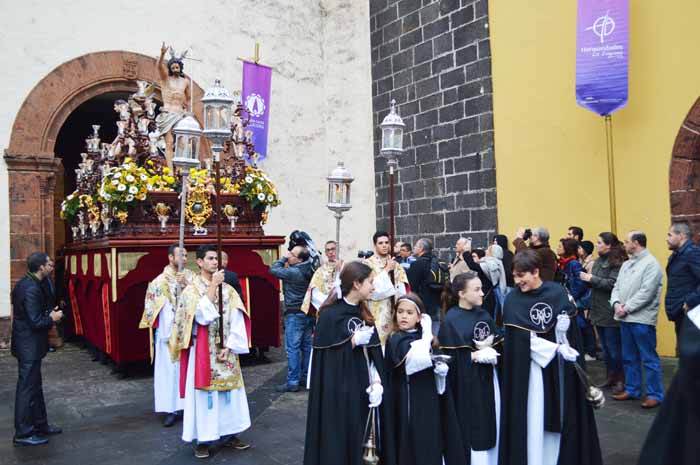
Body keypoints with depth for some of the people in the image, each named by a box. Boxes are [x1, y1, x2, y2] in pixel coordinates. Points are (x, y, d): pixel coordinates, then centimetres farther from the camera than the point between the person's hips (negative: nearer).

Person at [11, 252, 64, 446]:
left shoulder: (23, 284, 8)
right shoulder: (32, 289, -24)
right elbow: (36, 322, -24)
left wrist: (49, 313, 8)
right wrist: (52, 318, -8)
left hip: (27, 344, 10)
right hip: (30, 346, -10)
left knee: (35, 386, 18)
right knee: (27, 389, 0)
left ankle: (40, 424, 30)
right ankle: (23, 434, 10)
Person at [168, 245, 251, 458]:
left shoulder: (227, 289, 6)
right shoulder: (191, 289, -5)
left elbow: (237, 319, 1)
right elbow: (202, 316, -21)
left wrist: (229, 346, -9)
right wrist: (213, 286, -20)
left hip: (225, 349, 4)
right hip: (203, 350, -4)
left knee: (229, 390, 8)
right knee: (204, 393, 0)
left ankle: (229, 434, 20)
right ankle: (202, 439, 11)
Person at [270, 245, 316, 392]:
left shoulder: (293, 272, -19)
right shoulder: (309, 270, 4)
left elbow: (273, 270, -15)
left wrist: (284, 258, -4)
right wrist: (287, 264, 2)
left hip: (295, 314, -8)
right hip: (309, 313, 8)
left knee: (292, 348, -4)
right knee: (307, 346, 13)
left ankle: (292, 382, -3)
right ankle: (306, 377, 21)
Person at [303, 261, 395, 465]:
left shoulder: (364, 314, 9)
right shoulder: (330, 315, -12)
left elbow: (374, 353, 5)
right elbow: (324, 356, -13)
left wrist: (377, 382, -9)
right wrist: (354, 340, -15)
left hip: (362, 389, 6)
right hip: (337, 392, -6)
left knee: (360, 443, 11)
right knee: (339, 443, 3)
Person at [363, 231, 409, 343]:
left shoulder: (395, 264, 14)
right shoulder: (368, 263, 0)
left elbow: (402, 288, 10)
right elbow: (371, 286, -12)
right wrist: (386, 270, -9)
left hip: (394, 307, 4)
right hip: (377, 309, -4)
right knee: (378, 338, -10)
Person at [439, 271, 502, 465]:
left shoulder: (484, 315, 8)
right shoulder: (451, 320, -12)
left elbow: (498, 342, 10)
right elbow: (450, 357, -16)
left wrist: (490, 350, -9)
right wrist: (476, 355, -18)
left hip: (488, 378, 6)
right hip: (466, 383, -6)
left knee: (490, 426, 12)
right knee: (471, 430, 1)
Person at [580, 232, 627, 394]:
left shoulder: (617, 262, -13)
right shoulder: (598, 261, 11)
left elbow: (612, 283, -23)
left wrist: (591, 279, -18)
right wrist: (586, 277, -1)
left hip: (610, 313, -8)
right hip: (598, 311, 8)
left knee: (614, 347, 0)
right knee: (605, 347, 16)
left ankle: (621, 380, 12)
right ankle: (611, 377, 27)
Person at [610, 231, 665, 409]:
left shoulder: (651, 263, -10)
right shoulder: (626, 264, 16)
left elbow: (646, 292, -18)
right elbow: (617, 287, 14)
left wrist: (627, 308, -15)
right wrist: (616, 304, -5)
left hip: (642, 319, -8)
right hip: (625, 319, 8)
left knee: (649, 358, 0)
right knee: (629, 357, 16)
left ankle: (655, 394, 9)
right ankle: (632, 390, 27)